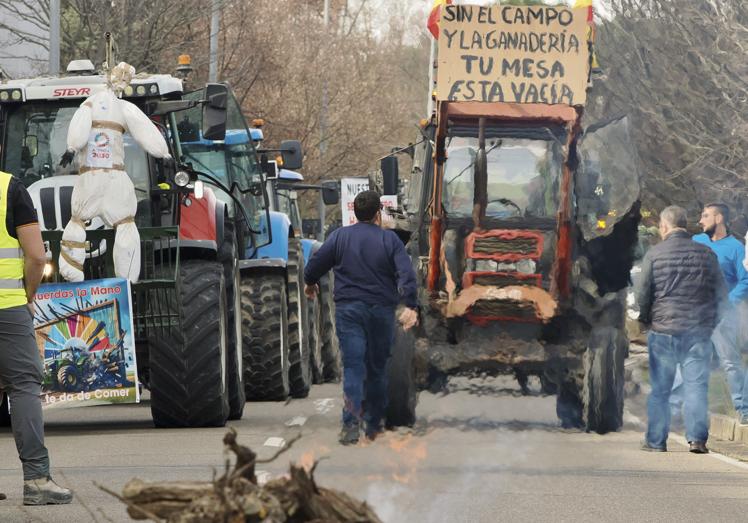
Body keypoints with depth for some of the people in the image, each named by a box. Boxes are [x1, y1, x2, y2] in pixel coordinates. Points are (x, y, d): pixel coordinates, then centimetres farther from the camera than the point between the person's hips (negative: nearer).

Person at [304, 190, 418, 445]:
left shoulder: (340, 236, 2)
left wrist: (310, 282, 30)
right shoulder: (389, 240, 0)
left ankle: (351, 423, -24)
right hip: (381, 310, 0)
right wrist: (411, 306, -15)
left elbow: (316, 263, 8)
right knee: (377, 368, 13)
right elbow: (406, 274, -11)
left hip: (349, 309, 0)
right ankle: (373, 425, 20)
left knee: (353, 367, -7)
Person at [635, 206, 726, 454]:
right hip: (699, 330, 1)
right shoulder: (707, 254, 1)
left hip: (663, 329, -1)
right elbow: (721, 292, 6)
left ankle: (656, 440, 10)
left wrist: (645, 317, 12)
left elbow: (642, 293, -5)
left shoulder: (654, 254, -5)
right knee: (696, 385, 3)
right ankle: (697, 437, -6)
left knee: (660, 388, 7)